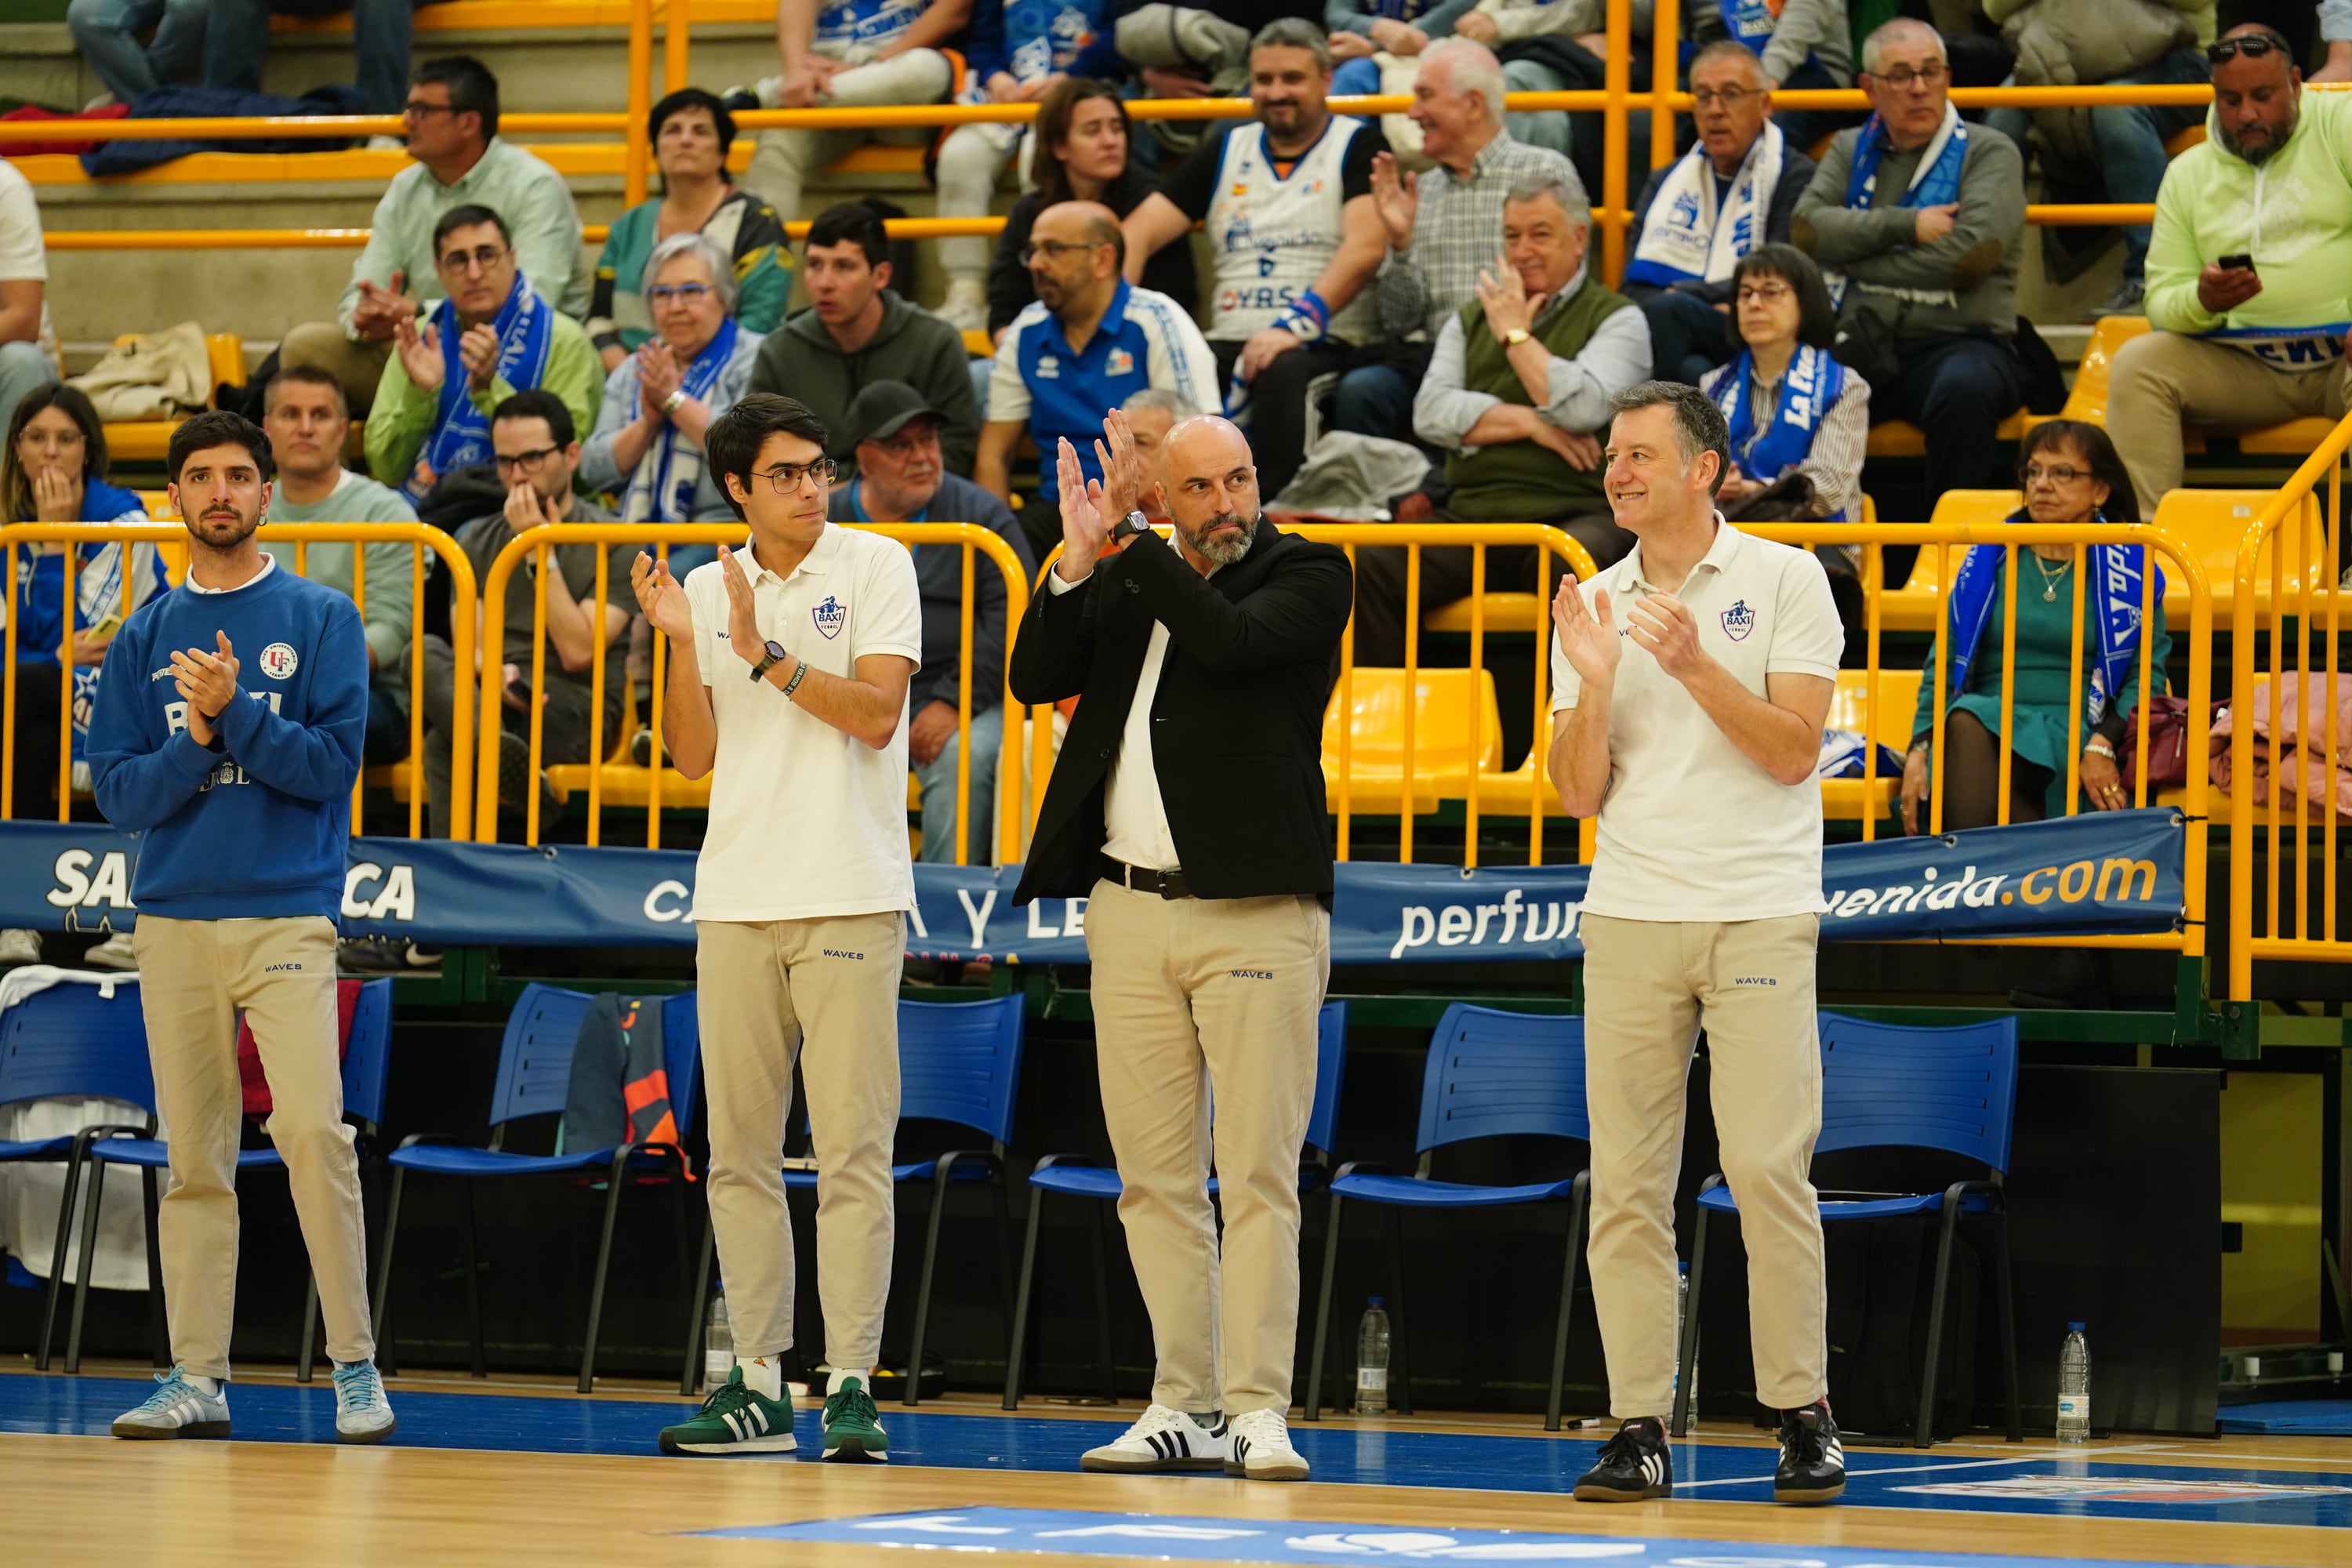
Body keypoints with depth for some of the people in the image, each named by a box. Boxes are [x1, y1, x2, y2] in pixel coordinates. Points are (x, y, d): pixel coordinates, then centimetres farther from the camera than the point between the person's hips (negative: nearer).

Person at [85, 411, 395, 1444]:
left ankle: (355, 1366, -8)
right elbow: (117, 793, 6)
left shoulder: (321, 620, 4)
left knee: (313, 1133, -14)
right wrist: (197, 740, -10)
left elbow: (332, 762, -6)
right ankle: (197, 1377, 8)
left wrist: (233, 712, -16)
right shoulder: (145, 638, 12)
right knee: (193, 1157, 5)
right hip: (172, 920, 3)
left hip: (287, 913, -3)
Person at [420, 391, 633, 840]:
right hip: (489, 699, 4)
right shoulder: (479, 540, 18)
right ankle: (508, 758, -51)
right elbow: (470, 647, 7)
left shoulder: (614, 544, 3)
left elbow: (578, 652, -8)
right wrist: (492, 673, -18)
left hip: (574, 711, -4)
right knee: (425, 652, -33)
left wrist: (541, 554, -8)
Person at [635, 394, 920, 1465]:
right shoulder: (709, 588, 12)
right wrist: (681, 645, -4)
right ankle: (757, 1384, 10)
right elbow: (695, 756, 9)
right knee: (739, 1148, 5)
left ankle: (852, 1385, -5)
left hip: (850, 895, -4)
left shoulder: (875, 565, 1)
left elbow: (876, 713, -9)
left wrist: (765, 652, -14)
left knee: (852, 1151, -6)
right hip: (736, 896, 4)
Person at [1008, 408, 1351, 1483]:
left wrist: (1132, 548, -12)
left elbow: (1231, 640, -17)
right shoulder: (1130, 583, 15)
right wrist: (1081, 557, -7)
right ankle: (1184, 1409, 11)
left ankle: (1257, 1411, -7)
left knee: (1258, 1179, -7)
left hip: (1256, 912, -5)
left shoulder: (1307, 576, 1)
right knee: (1155, 1180, 6)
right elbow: (1035, 679, 5)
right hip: (1130, 909, 5)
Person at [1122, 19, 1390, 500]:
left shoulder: (1357, 148, 5)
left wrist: (1296, 324, -26)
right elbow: (1140, 232, 14)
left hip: (1327, 347, -4)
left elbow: (1365, 247, -12)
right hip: (1231, 344, 4)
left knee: (1282, 371, -39)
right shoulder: (1226, 150, 19)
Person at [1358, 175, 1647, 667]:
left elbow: (1582, 409, -9)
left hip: (1570, 513, -4)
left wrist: (1516, 335, 2)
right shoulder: (1471, 320, 23)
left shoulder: (1616, 318, 10)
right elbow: (1431, 412, 6)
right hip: (1471, 513, 4)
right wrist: (1530, 423, -5)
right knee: (1368, 564, -23)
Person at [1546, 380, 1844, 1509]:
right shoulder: (1595, 607, 12)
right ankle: (1638, 1430, 2)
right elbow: (1580, 796, 7)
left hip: (1759, 917, -4)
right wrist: (1594, 684, -8)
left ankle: (1804, 1417, 0)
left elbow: (1794, 751, -6)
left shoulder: (1784, 580, 2)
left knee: (1767, 1170, -10)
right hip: (1628, 916, 4)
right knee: (1624, 1184, -1)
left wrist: (1694, 665, -17)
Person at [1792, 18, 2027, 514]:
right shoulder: (1851, 150, 21)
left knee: (1963, 389, -39)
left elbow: (1971, 254, -9)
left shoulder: (1988, 152, 7)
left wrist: (1853, 263, -3)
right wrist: (1906, 226, -7)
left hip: (1956, 340, -3)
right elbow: (1807, 228, 3)